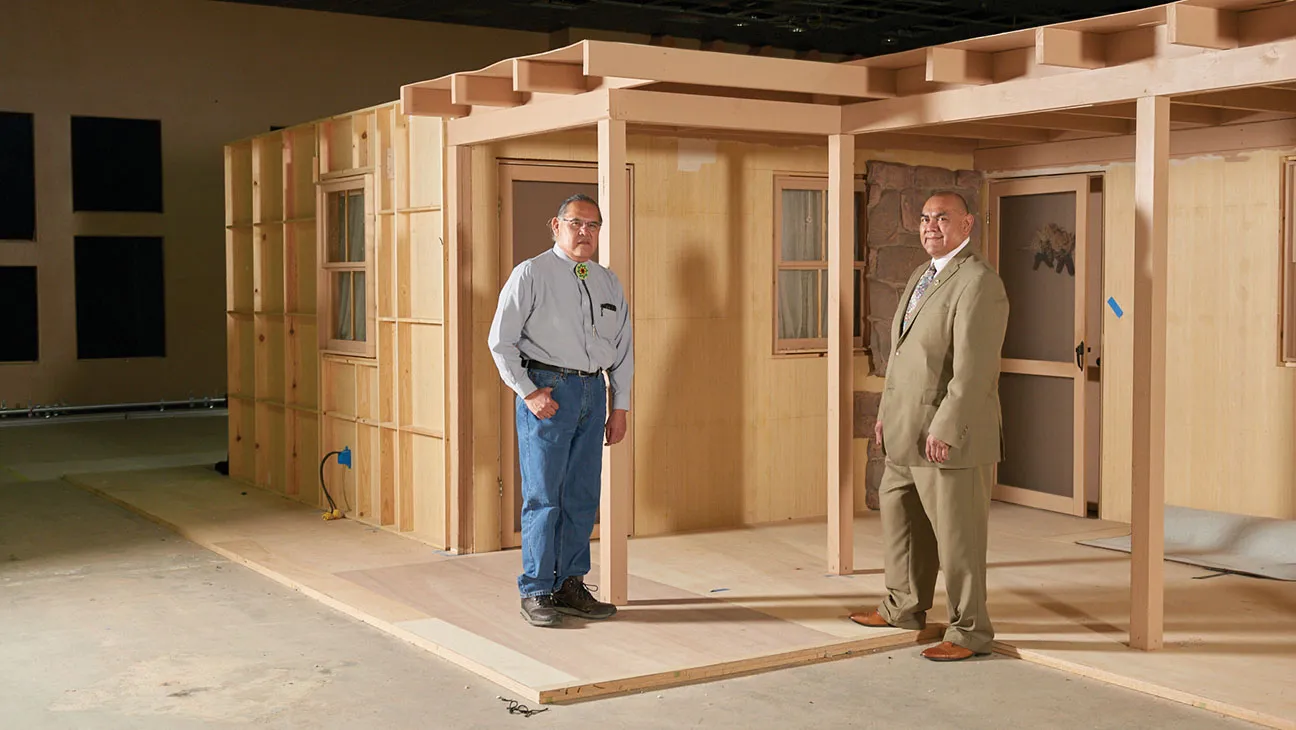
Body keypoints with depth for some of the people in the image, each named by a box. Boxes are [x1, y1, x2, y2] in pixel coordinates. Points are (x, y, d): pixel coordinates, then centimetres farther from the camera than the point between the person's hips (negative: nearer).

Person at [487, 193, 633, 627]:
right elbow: (501, 340, -5)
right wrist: (528, 393, -11)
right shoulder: (531, 274, -2)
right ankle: (535, 593, 5)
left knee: (583, 497, 8)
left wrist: (620, 407, 12)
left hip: (593, 393, 6)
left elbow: (623, 348, 18)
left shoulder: (608, 283, 15)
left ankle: (570, 585, 19)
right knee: (543, 497, -3)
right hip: (548, 392, -5)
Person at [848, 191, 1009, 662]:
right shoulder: (921, 276, 15)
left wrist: (944, 429, -23)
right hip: (906, 432, 10)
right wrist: (886, 411, 17)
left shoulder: (978, 283, -16)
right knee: (899, 514, 20)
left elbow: (972, 368, -22)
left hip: (949, 435, -10)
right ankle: (905, 607, 37)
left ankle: (969, 632, 12)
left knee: (957, 534, 0)